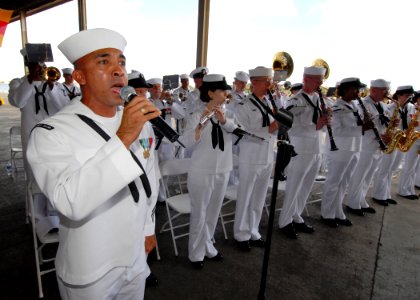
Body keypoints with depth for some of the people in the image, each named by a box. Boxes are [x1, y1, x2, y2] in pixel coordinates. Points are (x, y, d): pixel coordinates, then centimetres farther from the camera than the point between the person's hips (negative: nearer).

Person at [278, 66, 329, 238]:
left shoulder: (317, 98, 11)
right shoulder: (296, 101, -13)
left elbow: (320, 121, 15)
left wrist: (326, 118, -5)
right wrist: (315, 127, -28)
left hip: (316, 151, 7)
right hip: (299, 152, -7)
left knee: (305, 189, 16)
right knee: (293, 189, 4)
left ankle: (296, 218, 31)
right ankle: (284, 222, 19)